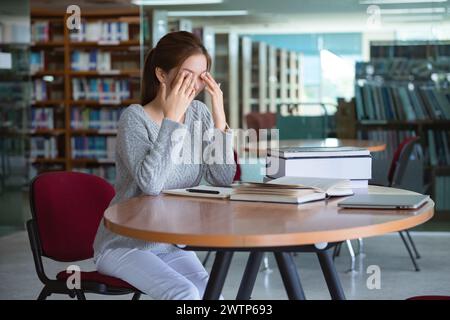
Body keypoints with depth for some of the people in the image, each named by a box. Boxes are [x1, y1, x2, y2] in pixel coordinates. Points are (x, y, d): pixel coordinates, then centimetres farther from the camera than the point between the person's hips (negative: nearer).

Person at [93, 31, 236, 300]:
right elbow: (151, 183, -31)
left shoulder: (199, 113, 1)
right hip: (124, 245, -5)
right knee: (185, 294, -27)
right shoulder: (135, 118, -15)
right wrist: (172, 118, -26)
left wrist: (219, 116, -15)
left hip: (173, 244, 5)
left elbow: (224, 180, -7)